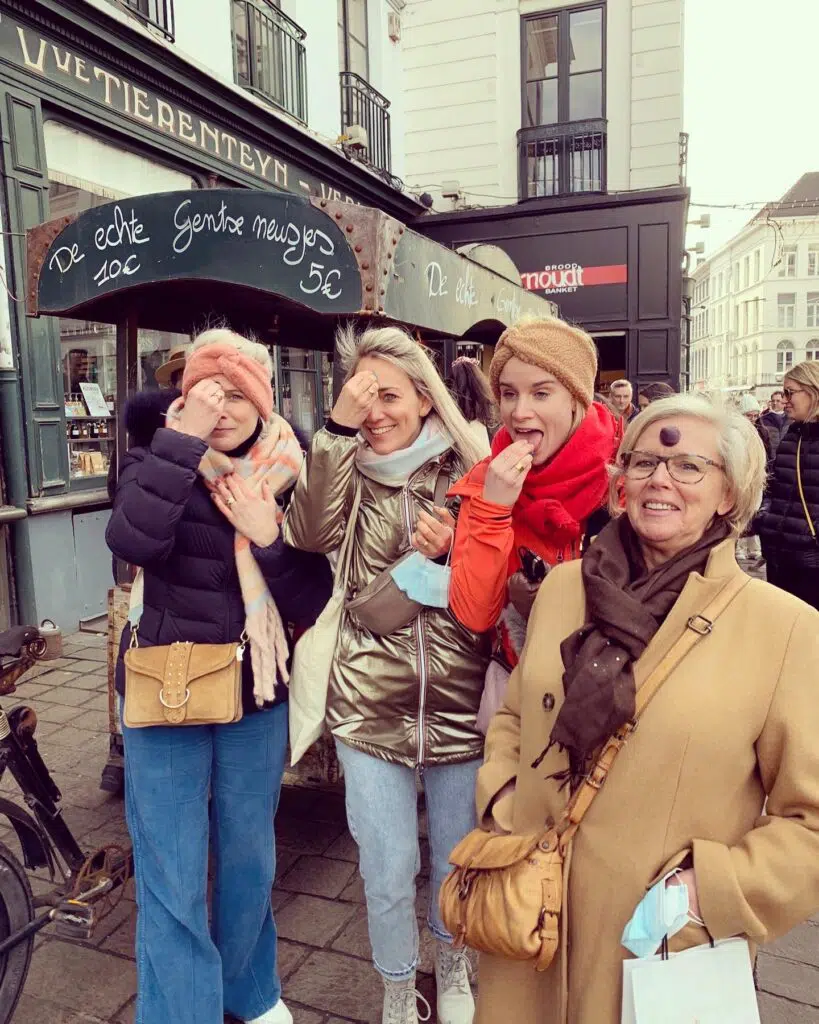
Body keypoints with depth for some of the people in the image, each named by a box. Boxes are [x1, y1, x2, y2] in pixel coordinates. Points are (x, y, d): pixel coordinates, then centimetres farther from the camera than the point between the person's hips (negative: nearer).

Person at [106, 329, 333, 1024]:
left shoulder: (288, 479, -2)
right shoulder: (160, 461, -5)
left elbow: (311, 603, -4)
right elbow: (132, 540, -28)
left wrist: (267, 537, -19)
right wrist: (185, 437, -27)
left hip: (255, 698, 2)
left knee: (250, 858, 20)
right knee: (172, 882, 3)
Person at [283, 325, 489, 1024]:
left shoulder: (467, 472, -2)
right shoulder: (347, 468, -1)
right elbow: (311, 536, -22)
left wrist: (454, 550, -17)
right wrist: (337, 430, -25)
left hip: (460, 705, 1)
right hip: (370, 708, 0)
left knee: (457, 862, 20)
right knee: (388, 875, 10)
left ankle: (451, 966, 51)